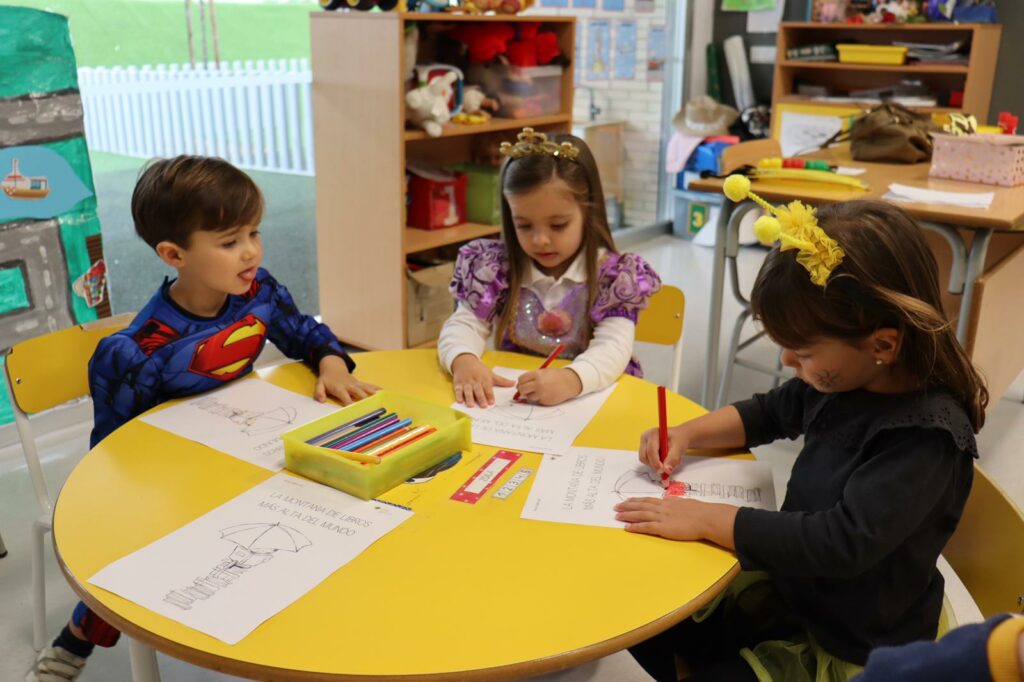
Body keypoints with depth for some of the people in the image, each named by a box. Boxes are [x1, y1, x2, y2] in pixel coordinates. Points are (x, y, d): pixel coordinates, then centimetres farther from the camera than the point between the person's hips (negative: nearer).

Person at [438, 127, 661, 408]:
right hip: (510, 402, 2)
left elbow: (613, 347, -19)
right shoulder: (496, 268, 2)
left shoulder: (613, 276, -7)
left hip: (588, 402, -2)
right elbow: (463, 324, -3)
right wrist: (463, 360, -26)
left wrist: (571, 379, -40)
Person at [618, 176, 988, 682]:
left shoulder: (927, 436, -29)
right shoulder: (844, 379, -6)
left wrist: (706, 520, -32)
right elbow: (771, 413, 12)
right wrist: (687, 434, -4)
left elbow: (843, 543, -38)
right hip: (787, 588, 8)